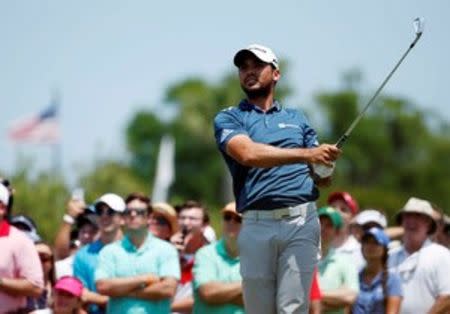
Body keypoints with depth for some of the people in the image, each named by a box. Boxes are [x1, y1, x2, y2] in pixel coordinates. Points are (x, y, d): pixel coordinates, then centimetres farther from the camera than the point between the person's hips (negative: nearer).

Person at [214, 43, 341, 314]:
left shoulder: (297, 118, 21)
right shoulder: (228, 119, 11)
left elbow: (319, 173, 18)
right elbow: (249, 154, -10)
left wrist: (325, 170, -8)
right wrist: (305, 154, -17)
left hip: (301, 220, 1)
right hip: (257, 224, -1)